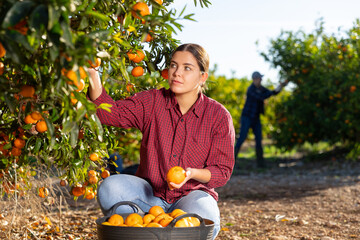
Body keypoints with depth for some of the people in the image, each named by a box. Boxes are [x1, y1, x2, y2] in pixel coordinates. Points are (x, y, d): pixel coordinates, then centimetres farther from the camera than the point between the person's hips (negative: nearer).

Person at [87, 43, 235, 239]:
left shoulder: (219, 116, -5)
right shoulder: (151, 102, 0)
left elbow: (223, 171, -4)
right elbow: (111, 112, -14)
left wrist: (193, 173, -25)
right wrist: (93, 76, -31)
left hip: (191, 195, -1)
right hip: (149, 194, 1)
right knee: (110, 188, -27)